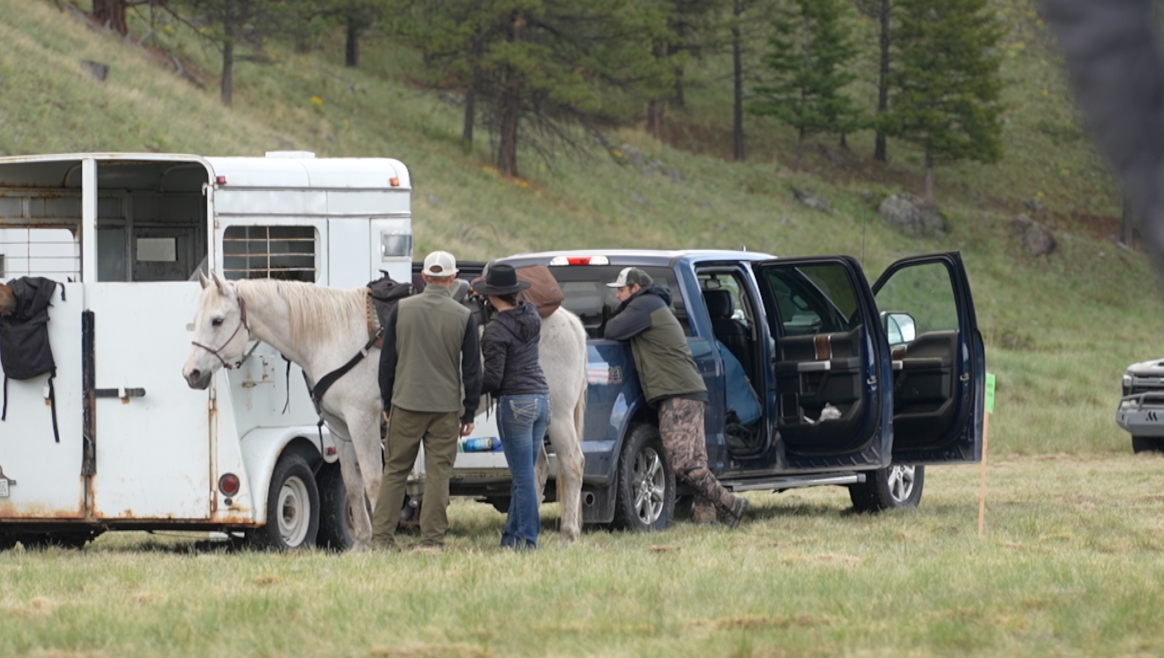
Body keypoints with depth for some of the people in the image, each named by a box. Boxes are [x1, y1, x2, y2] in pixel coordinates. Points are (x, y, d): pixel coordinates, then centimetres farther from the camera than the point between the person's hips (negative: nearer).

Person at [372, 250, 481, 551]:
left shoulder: (401, 309, -1)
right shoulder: (464, 317, -4)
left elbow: (387, 360, 4)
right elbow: (472, 369, -1)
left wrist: (387, 403, 13)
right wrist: (469, 413, 7)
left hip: (405, 405, 1)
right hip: (446, 409, -1)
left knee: (395, 471, 8)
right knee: (438, 474, 4)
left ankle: (381, 536, 5)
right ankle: (432, 539, 3)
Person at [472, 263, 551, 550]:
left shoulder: (496, 330, -16)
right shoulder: (531, 315, 5)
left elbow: (492, 378, -17)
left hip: (515, 403, -8)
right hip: (542, 398, 8)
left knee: (523, 475, -2)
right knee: (523, 473, 13)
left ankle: (527, 538, 3)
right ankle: (513, 534, 19)